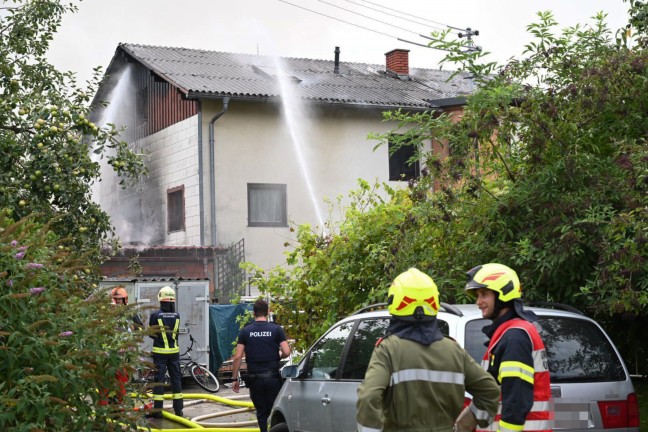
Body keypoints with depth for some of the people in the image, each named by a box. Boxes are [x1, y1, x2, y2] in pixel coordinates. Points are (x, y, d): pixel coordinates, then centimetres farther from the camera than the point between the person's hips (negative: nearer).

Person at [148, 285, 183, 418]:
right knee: (176, 378, 10)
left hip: (159, 352, -3)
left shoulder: (155, 315, -12)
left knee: (159, 379, 1)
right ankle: (178, 409, 13)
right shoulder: (177, 315, -2)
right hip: (174, 351, 3)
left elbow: (151, 333, -2)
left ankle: (157, 409, 0)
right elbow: (176, 332, 6)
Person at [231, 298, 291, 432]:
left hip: (254, 379, 1)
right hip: (273, 378, -1)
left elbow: (237, 357, -4)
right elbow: (286, 352, -10)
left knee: (261, 413, 10)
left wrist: (235, 379, 2)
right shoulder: (276, 329, -2)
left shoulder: (245, 331, 1)